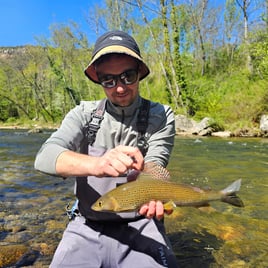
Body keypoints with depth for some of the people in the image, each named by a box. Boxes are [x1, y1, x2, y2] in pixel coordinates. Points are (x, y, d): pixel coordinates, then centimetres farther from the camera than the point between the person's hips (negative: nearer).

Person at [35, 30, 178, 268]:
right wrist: (96, 164, -36)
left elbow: (152, 166, -14)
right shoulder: (83, 114, -2)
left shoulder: (161, 116, -3)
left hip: (140, 226, 0)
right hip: (87, 228, 1)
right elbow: (45, 157, -17)